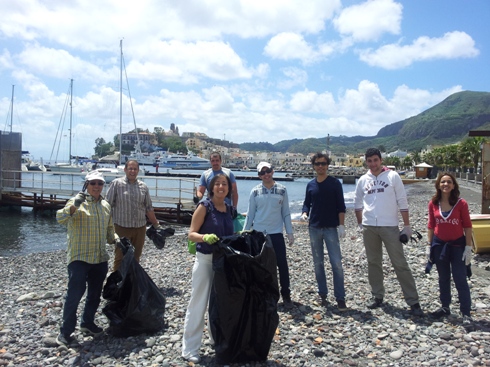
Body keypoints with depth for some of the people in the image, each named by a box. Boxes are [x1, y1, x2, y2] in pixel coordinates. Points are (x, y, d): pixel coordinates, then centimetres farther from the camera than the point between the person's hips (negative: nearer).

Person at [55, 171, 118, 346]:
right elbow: (60, 219, -24)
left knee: (95, 294, 15)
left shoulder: (106, 205, 11)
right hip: (79, 257, -6)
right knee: (75, 293, -8)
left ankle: (87, 323, 34)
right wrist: (73, 206, -41)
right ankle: (65, 332, 5)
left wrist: (116, 239, 3)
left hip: (100, 258, 6)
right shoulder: (78, 202, -7)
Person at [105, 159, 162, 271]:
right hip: (122, 227, -4)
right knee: (120, 258, 1)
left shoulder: (143, 186, 8)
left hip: (140, 228, 4)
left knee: (136, 257, 12)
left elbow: (149, 208, 14)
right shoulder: (116, 184, -3)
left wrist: (156, 225, 15)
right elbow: (108, 205, -4)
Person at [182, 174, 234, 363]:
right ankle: (189, 349, 8)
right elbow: (191, 234, -15)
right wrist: (205, 237, -32)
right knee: (198, 304, -1)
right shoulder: (204, 206, -12)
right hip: (205, 260, -6)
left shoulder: (228, 208, 7)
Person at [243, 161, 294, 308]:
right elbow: (250, 214, 4)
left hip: (276, 233, 0)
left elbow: (286, 213, 5)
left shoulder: (282, 190, 0)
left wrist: (290, 232, 1)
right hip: (258, 234, 0)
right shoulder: (255, 192, 0)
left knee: (282, 265, 1)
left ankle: (286, 295, 14)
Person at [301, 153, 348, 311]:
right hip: (314, 228, 4)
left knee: (336, 263, -7)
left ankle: (340, 298, -2)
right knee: (318, 263, 9)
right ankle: (323, 294, 20)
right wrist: (305, 213, -7)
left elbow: (341, 206, -2)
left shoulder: (334, 183, -1)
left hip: (331, 228, -4)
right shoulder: (310, 185, 8)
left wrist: (341, 225, -9)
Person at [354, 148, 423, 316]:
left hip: (390, 226, -4)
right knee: (373, 263, 12)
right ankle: (377, 296, 26)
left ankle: (413, 302, 3)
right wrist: (360, 223, 11)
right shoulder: (363, 180, 7)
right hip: (369, 227, 4)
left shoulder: (392, 176, -3)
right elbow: (358, 204, 17)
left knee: (400, 264, -2)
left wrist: (407, 226, -5)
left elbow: (402, 202, -3)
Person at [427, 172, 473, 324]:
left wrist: (468, 247, -8)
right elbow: (431, 226, 5)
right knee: (443, 279, 15)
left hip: (457, 245, -3)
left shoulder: (461, 203, -10)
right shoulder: (433, 204, -2)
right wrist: (429, 245, 4)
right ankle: (445, 307, 29)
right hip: (439, 245, 3)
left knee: (460, 280, -1)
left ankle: (466, 313, 8)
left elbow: (467, 226, -6)